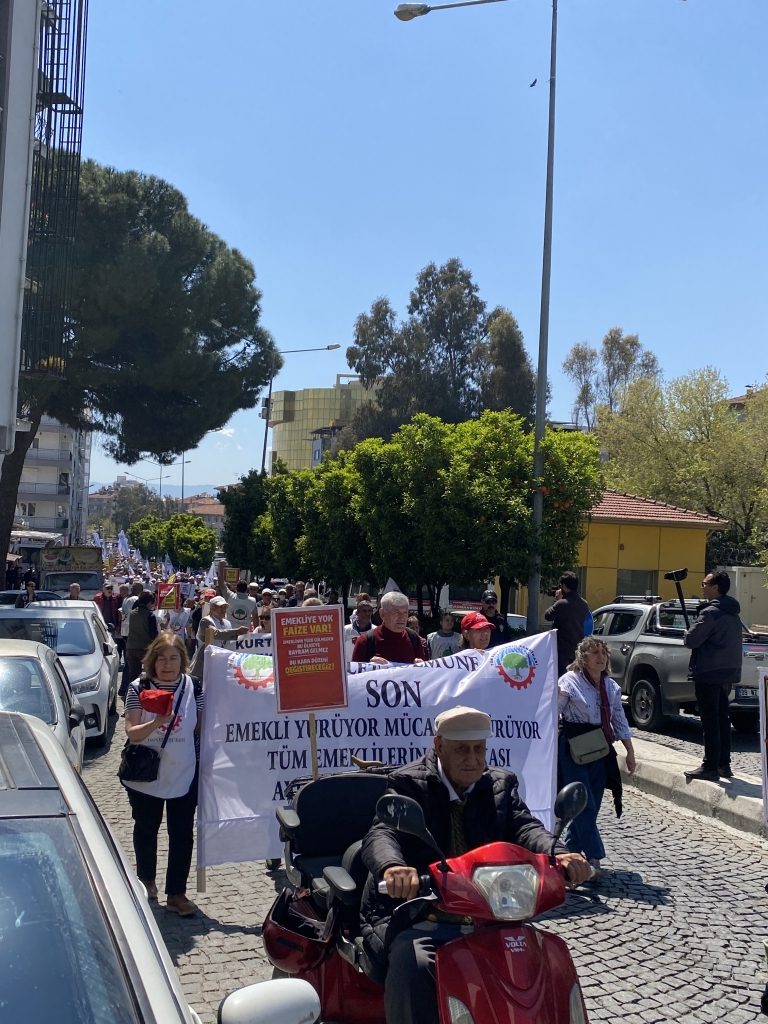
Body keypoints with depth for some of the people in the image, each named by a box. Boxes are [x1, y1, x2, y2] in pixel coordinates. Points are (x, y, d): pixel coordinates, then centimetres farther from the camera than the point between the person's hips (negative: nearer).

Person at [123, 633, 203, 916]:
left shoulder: (194, 688, -4)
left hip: (184, 775, 0)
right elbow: (132, 733, -15)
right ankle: (146, 880, 39)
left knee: (182, 834, 2)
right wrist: (156, 722, -32)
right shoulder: (139, 688, -9)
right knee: (146, 829, 18)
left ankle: (176, 894, 11)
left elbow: (201, 728, 4)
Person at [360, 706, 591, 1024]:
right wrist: (392, 866, -43)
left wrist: (558, 855, -28)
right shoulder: (409, 784, 0)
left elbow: (525, 827, -4)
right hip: (416, 916, -4)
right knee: (412, 964, -32)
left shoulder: (500, 785, 13)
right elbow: (381, 834, -17)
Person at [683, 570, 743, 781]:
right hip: (728, 672, 9)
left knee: (709, 720, -5)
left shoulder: (711, 613, -18)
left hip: (709, 673, -9)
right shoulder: (732, 612, 12)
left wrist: (688, 632, 3)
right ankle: (724, 764, 20)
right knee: (721, 718, 15)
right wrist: (695, 633, 13)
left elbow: (691, 640, -19)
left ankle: (710, 767, -3)